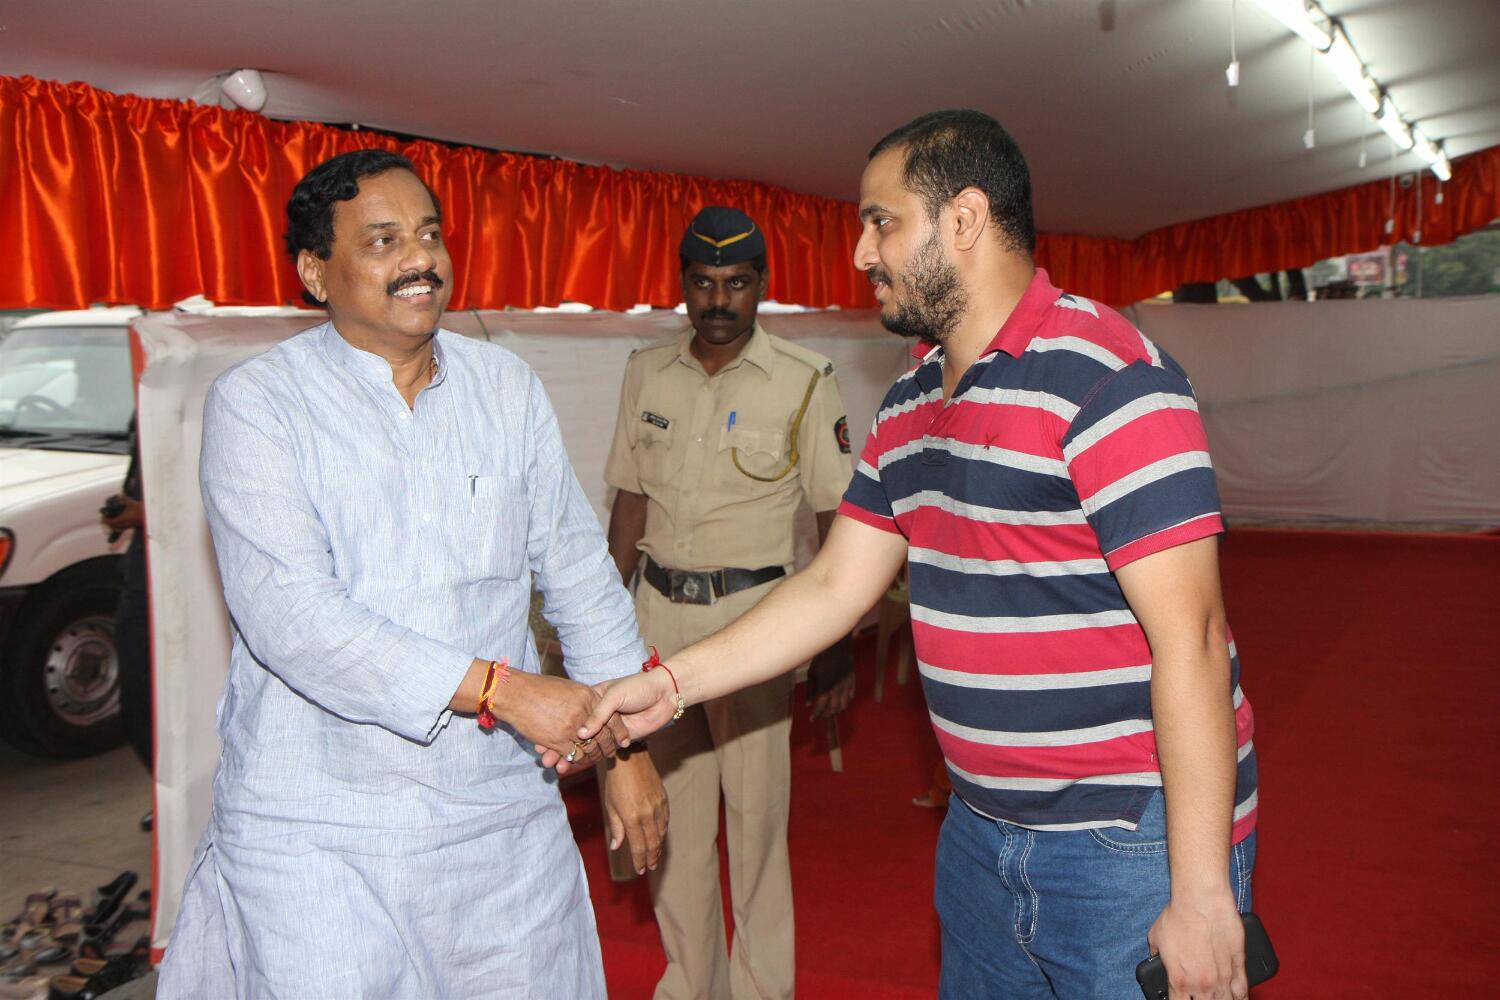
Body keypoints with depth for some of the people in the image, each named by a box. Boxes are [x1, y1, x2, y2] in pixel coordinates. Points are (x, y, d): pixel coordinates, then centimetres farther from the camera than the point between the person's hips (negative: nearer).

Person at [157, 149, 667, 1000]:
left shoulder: (507, 386, 6)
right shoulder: (257, 404, -7)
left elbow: (579, 570, 11)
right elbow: (287, 613, -19)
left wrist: (627, 741, 9)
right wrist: (497, 688, -24)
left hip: (504, 812, 4)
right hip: (317, 833, -3)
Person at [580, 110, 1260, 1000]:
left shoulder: (1108, 377, -18)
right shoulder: (912, 403, 8)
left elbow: (1187, 636, -21)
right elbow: (834, 587, 11)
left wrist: (1203, 898, -21)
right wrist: (669, 686, 5)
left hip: (1134, 849, -7)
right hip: (982, 832, 7)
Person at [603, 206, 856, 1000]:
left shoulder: (803, 382, -5)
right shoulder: (646, 374, 7)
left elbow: (838, 520, -4)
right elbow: (630, 502, 13)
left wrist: (836, 645, -6)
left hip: (751, 611, -4)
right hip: (659, 609, 4)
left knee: (755, 812, 0)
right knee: (669, 807, 11)